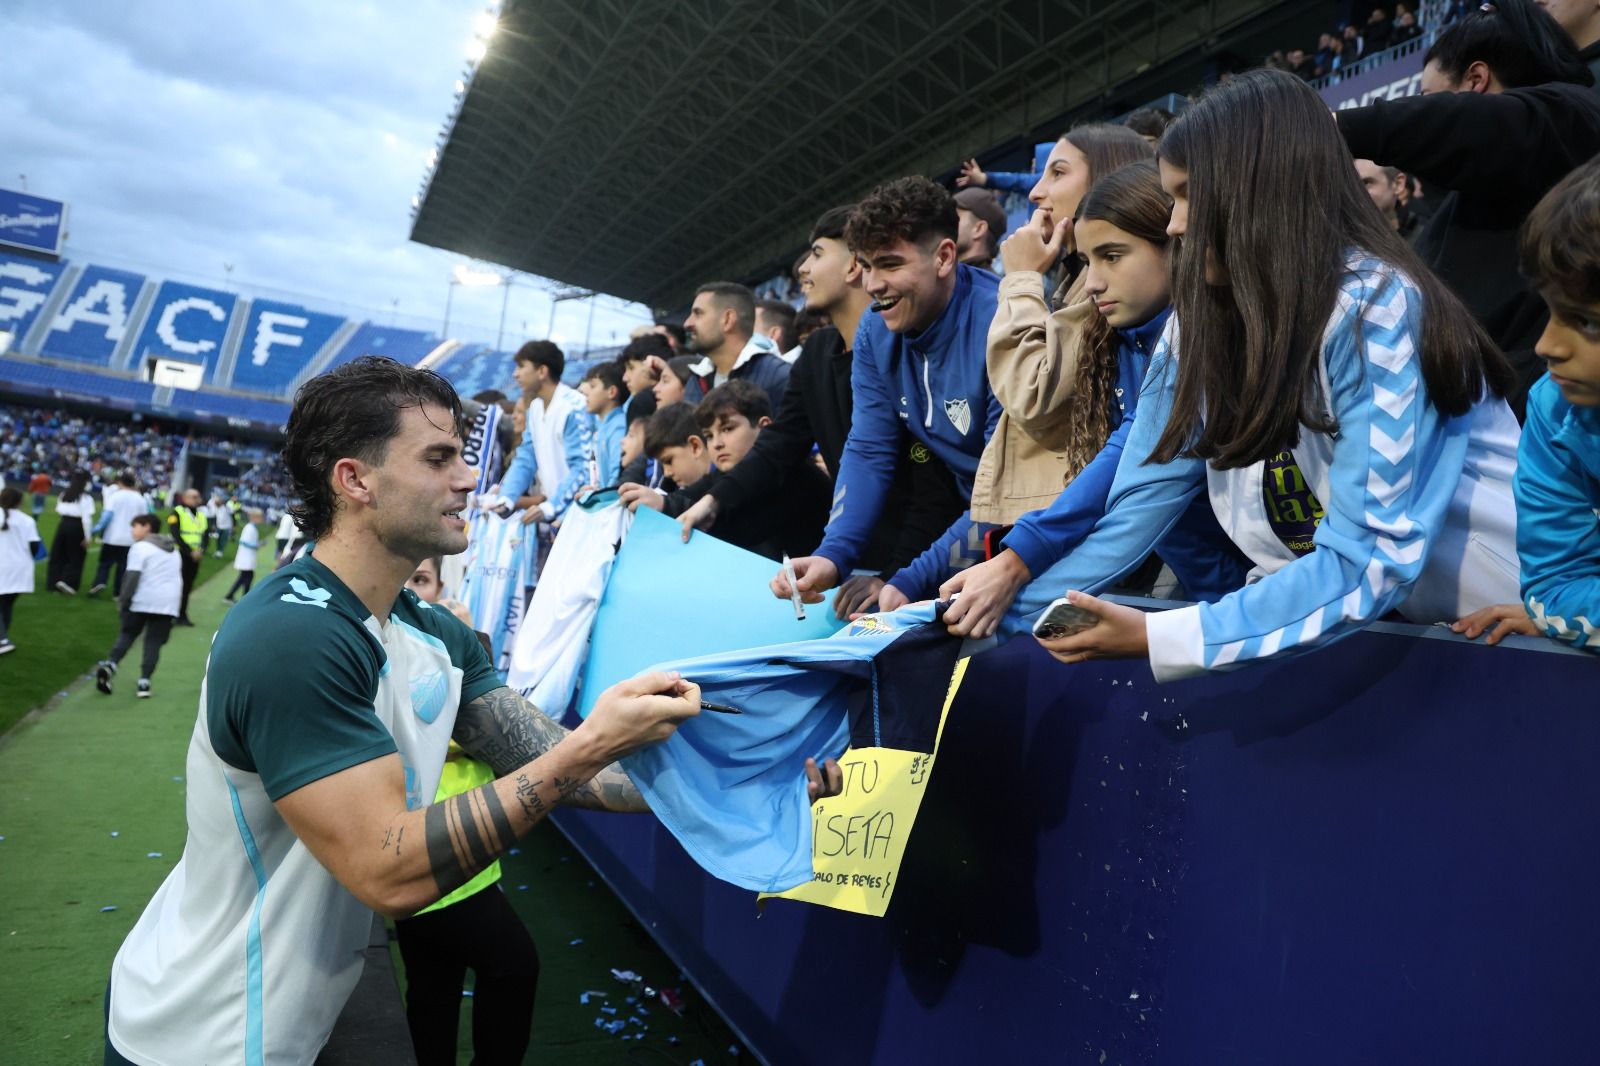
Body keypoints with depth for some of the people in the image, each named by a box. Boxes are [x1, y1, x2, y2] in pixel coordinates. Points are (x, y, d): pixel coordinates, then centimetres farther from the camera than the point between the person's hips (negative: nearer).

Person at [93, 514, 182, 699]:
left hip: (142, 601, -4)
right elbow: (178, 576, 25)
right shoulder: (173, 550, 18)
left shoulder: (141, 547, -4)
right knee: (154, 642, 5)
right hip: (168, 602, 4)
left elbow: (133, 577, -12)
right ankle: (144, 682, -3)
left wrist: (123, 599, -7)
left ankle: (110, 664, -6)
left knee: (128, 634, 14)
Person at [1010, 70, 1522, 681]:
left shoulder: (1375, 312, -20)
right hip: (1318, 612, 5)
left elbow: (1368, 563, -26)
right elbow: (1142, 493, -5)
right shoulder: (1202, 316, -2)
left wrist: (1158, 638, -31)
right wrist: (1014, 607, -10)